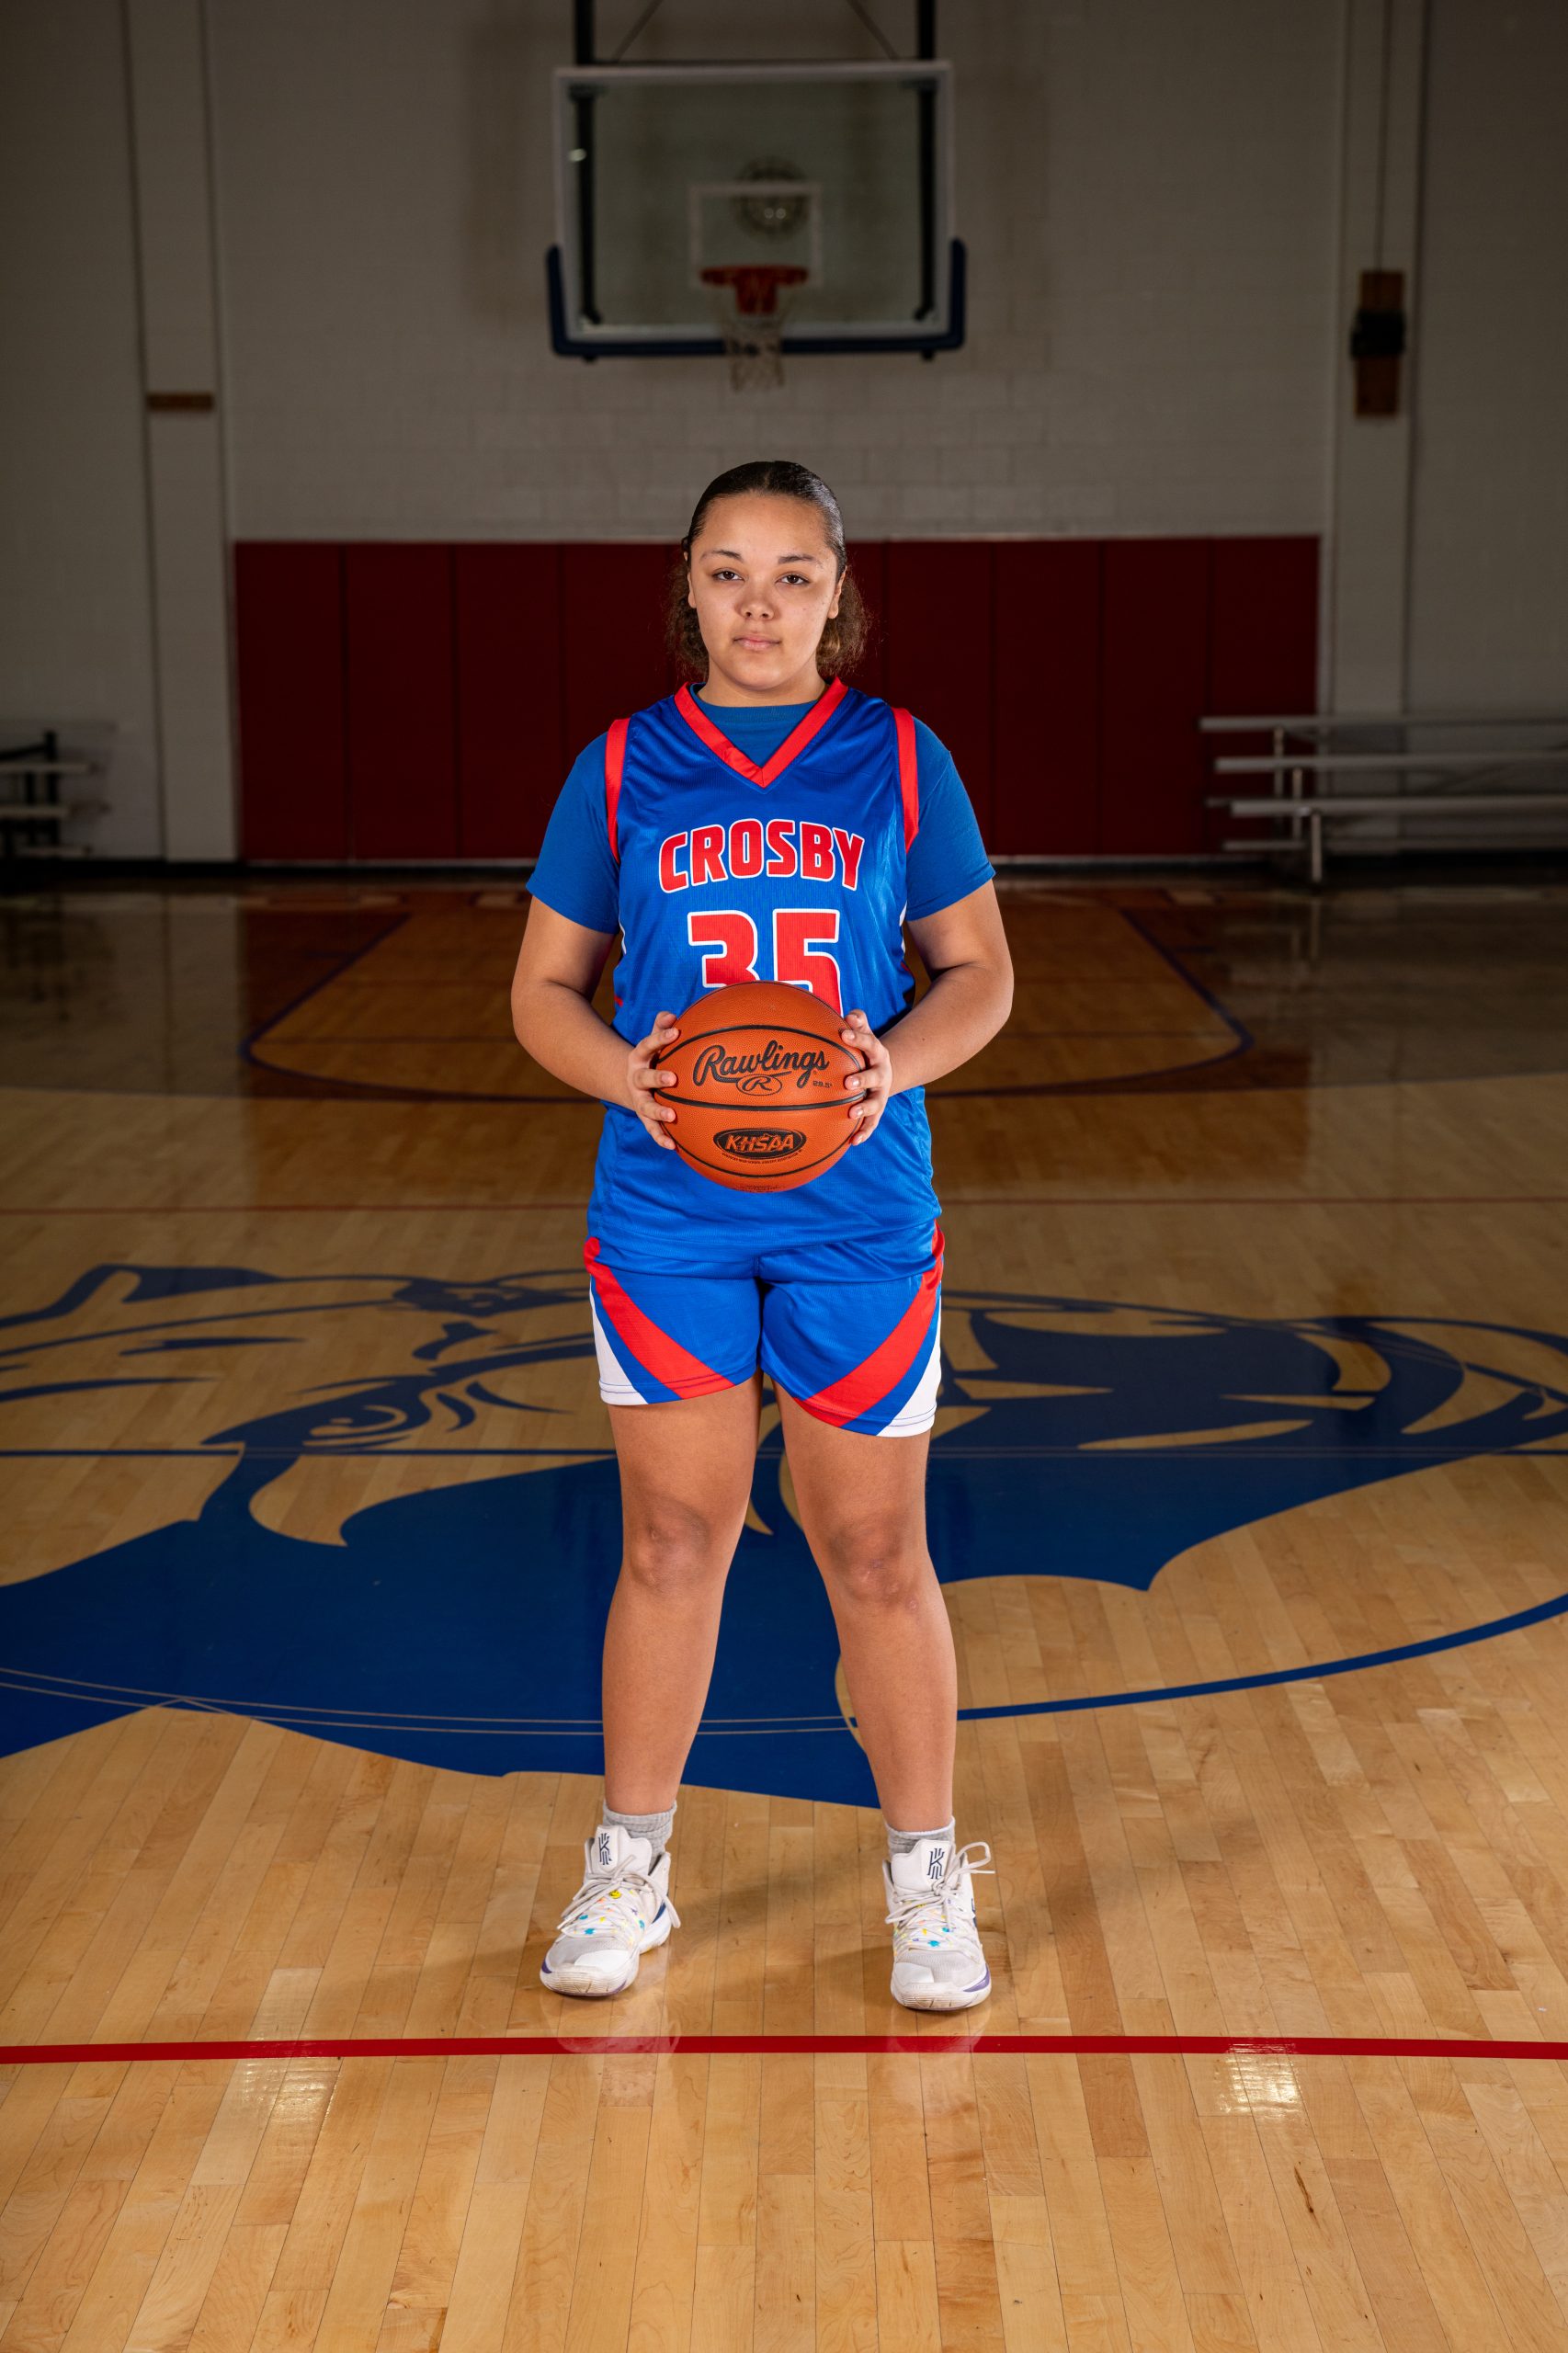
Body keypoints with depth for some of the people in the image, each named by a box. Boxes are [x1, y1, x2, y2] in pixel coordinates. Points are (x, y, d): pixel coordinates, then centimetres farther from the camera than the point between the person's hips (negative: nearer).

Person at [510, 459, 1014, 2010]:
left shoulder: (900, 762, 1)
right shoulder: (622, 770, 2)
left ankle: (927, 1881, 24)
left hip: (857, 1214, 0)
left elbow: (979, 971, 5)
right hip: (664, 1218, 1)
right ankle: (629, 1870, 26)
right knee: (671, 1544, 8)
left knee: (875, 1555, 6)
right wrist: (628, 1074, -15)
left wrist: (893, 1067, -15)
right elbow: (544, 987, 6)